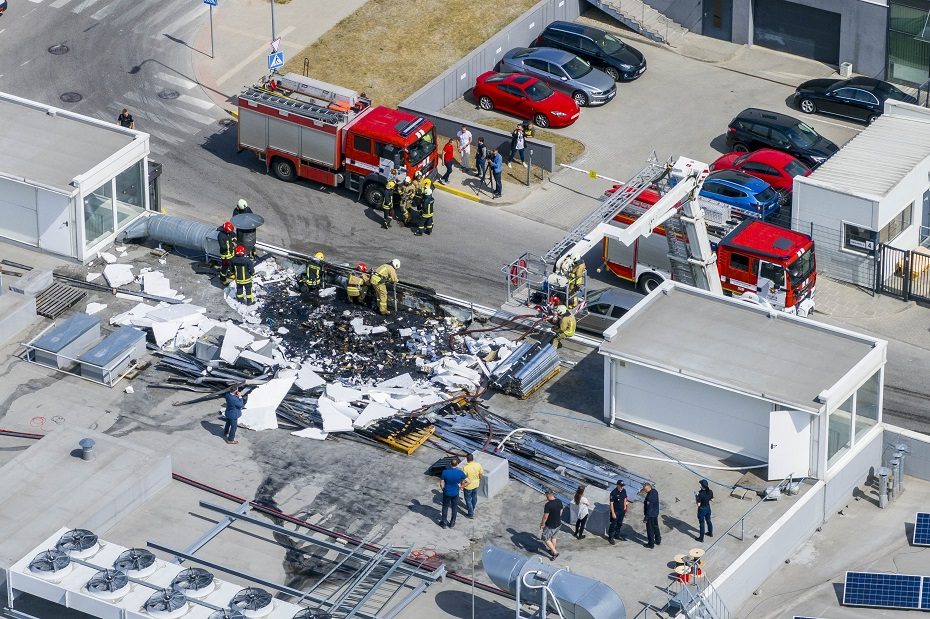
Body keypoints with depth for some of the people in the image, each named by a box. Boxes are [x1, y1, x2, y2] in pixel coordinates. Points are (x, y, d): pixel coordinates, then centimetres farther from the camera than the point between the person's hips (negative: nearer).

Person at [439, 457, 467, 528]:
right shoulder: (460, 473, -21)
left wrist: (443, 489, 8)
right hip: (455, 493, 1)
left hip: (446, 493, -1)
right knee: (454, 508, 20)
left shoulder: (445, 472, -23)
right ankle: (452, 523, 32)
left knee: (445, 507, 20)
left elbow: (441, 483, -13)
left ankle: (444, 522, 30)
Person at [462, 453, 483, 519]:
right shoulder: (478, 465, -16)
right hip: (476, 485, 5)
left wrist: (462, 486, -4)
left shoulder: (465, 468, -29)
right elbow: (481, 474, -2)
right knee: (474, 498, 26)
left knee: (468, 499, 15)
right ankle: (472, 509, 49)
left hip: (468, 486, -5)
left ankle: (471, 514, 22)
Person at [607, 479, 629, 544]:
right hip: (615, 511, -7)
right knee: (613, 524, 2)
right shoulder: (613, 492, -23)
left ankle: (617, 534, 37)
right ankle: (611, 537, 13)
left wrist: (624, 508, 13)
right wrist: (613, 513, -20)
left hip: (622, 510, 7)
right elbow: (611, 503, -20)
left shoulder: (624, 491, -4)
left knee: (619, 523, 20)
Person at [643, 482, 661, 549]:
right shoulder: (655, 491, -3)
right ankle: (658, 541, 37)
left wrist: (646, 517, -22)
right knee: (655, 527, 23)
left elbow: (649, 508, -28)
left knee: (650, 529, 6)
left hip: (650, 515, -9)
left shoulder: (650, 497, -31)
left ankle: (651, 544, 18)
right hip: (655, 513, 9)